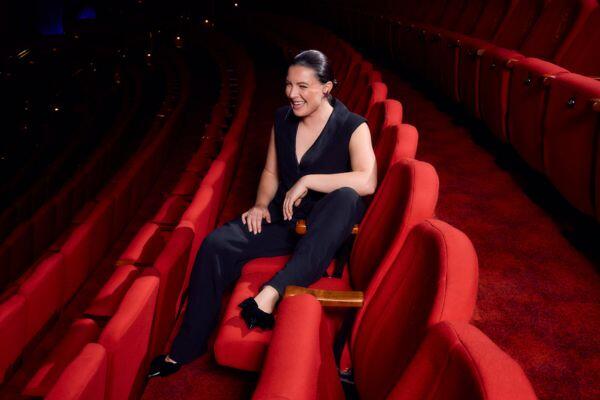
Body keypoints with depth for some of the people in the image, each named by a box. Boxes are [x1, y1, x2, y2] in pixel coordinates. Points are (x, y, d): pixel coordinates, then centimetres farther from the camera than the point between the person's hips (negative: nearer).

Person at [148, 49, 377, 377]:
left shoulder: (351, 126, -11)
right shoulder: (282, 119, 6)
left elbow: (367, 182, -26)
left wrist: (308, 181, -24)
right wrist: (261, 205, -4)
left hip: (327, 227, -4)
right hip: (284, 216, 5)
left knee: (345, 197, -39)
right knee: (216, 244, -18)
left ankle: (272, 291, -40)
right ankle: (185, 349, -6)